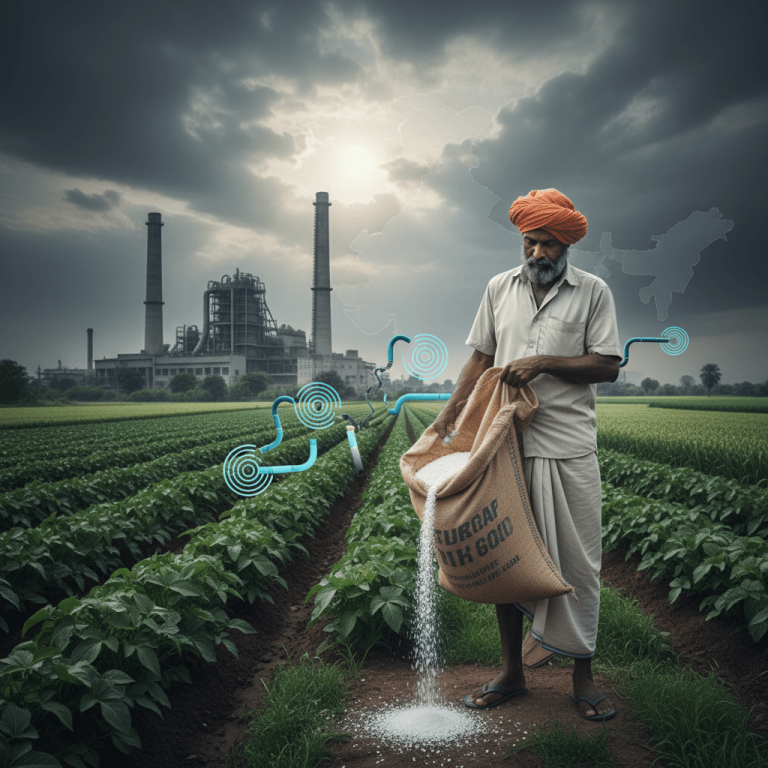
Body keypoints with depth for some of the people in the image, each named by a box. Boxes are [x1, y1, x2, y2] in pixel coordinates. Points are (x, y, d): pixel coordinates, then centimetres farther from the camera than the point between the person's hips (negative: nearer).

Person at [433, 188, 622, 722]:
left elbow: (608, 366, -2)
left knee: (577, 560, 3)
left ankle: (583, 676, 20)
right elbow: (481, 357, 13)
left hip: (568, 448, -2)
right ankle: (512, 671, 23)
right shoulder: (500, 288, 11)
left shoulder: (593, 292, 3)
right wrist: (453, 408, 1)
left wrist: (541, 363, -13)